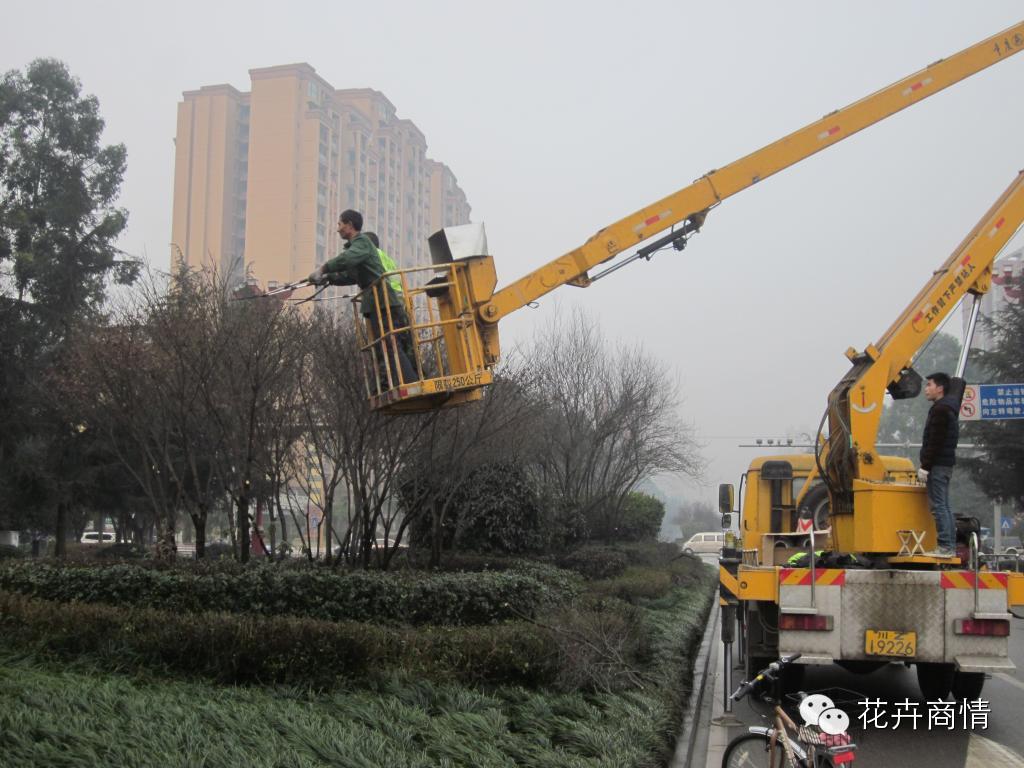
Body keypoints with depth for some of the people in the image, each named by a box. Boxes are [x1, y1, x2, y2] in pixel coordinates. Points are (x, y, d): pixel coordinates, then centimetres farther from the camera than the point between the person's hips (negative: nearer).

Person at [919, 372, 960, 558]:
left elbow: (935, 442, -19)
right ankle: (950, 546, 14)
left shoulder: (940, 409, -13)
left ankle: (945, 546, -12)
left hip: (938, 464, -11)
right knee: (944, 506, 12)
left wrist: (925, 466, -19)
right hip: (945, 464, 11)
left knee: (938, 506, -10)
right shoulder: (949, 409, 20)